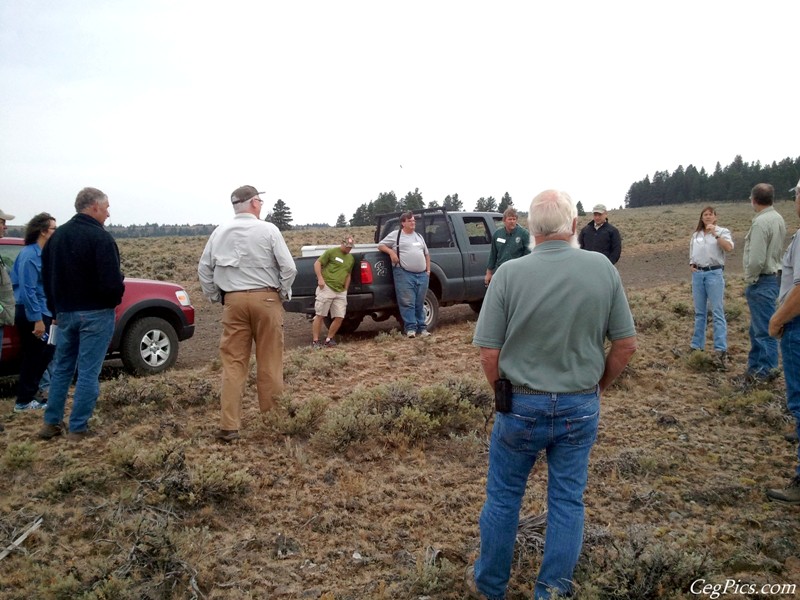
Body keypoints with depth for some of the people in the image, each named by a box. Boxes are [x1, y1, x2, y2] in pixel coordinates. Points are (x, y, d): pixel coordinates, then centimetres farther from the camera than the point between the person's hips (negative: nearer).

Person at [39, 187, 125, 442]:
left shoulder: (57, 236, 10)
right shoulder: (100, 237, -15)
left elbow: (47, 277, 13)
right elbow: (111, 281, -21)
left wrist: (57, 308, 18)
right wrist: (115, 299, -1)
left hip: (65, 312, 7)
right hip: (95, 313, -7)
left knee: (61, 367, 18)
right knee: (88, 372, -1)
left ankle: (51, 423, 22)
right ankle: (78, 430, 4)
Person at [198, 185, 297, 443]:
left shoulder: (219, 232, 6)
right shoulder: (268, 230, -5)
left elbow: (204, 269, 10)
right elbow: (288, 267, -8)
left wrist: (215, 296, 18)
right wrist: (284, 293, 7)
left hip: (233, 300, 3)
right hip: (265, 298, -3)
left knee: (233, 363, 6)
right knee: (269, 363, 6)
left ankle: (229, 425, 5)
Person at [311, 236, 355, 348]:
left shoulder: (351, 258, 18)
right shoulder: (331, 252, -1)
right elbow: (317, 263, -3)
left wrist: (345, 289, 17)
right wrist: (320, 279, -13)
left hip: (340, 292, 6)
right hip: (326, 288, -6)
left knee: (340, 317, 2)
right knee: (320, 315, -4)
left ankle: (329, 339, 17)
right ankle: (315, 341, 1)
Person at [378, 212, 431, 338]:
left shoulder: (419, 236, 22)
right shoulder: (395, 235, 5)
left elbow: (426, 254, 26)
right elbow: (380, 245, 7)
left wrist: (428, 270, 15)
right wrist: (391, 252, -11)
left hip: (422, 275, 5)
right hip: (404, 274, -5)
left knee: (420, 303, 10)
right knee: (408, 303, -8)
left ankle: (421, 327, 16)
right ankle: (410, 328, -3)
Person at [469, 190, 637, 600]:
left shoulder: (510, 274, -15)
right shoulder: (603, 269, -8)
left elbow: (488, 353, -11)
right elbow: (626, 344, -2)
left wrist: (504, 393, 7)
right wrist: (598, 387, 14)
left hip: (522, 405, -2)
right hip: (581, 407, 2)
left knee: (503, 497, 16)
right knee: (568, 499, 17)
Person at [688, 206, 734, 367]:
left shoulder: (722, 231, 1)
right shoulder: (696, 234, 15)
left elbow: (729, 248, -17)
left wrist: (715, 234, -21)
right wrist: (691, 265, 5)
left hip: (714, 273, -5)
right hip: (698, 274, 5)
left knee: (717, 312, -9)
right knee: (699, 312, 11)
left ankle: (721, 349, -11)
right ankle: (697, 346, 17)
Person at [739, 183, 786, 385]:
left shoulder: (761, 222, -19)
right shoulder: (777, 219, 10)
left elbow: (756, 259, -23)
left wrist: (750, 280, -9)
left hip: (762, 281, -10)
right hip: (773, 276, 10)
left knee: (764, 329, -3)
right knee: (757, 328, 16)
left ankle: (766, 371, 4)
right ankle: (755, 368, 25)